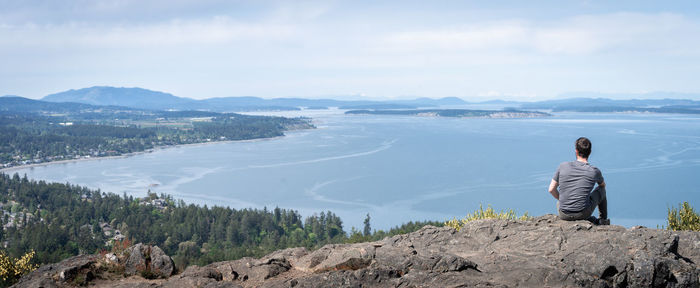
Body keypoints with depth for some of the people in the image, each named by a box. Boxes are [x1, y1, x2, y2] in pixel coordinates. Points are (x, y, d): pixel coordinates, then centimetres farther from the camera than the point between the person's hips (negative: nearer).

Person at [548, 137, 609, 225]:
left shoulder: (563, 167, -6)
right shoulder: (594, 171, -6)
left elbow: (551, 190, 0)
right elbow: (603, 185, 18)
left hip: (564, 215, 1)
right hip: (583, 213, -1)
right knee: (601, 189, 24)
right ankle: (603, 220, 38)